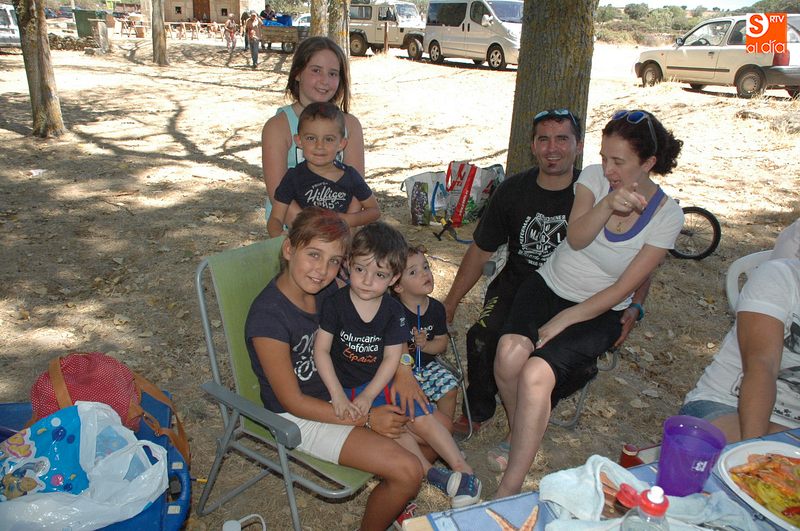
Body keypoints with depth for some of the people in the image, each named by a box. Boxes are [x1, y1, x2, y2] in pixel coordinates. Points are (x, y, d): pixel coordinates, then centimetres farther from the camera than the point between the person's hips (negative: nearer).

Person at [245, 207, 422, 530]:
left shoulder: (328, 290, -7)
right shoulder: (268, 316, -26)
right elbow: (293, 401, -20)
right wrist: (366, 419, -18)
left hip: (340, 394, 7)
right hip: (300, 418, -7)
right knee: (407, 472, -18)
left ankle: (399, 502, 26)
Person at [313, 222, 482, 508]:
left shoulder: (393, 311, -8)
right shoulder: (335, 303, -14)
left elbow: (392, 359, -9)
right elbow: (321, 350, -15)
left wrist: (368, 396, -20)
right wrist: (337, 396, -22)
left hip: (381, 382, 2)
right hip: (345, 386, -2)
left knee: (422, 419, -7)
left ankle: (462, 469, 6)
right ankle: (431, 473, -7)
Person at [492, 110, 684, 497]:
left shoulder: (667, 216, -8)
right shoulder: (594, 178, -2)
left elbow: (622, 288, -11)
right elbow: (576, 238, -17)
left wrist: (563, 320, -16)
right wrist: (609, 204, -36)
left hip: (598, 313, -2)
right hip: (547, 286, 3)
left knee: (536, 374, -29)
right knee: (510, 352, -28)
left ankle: (510, 489, -14)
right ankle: (519, 433, 4)